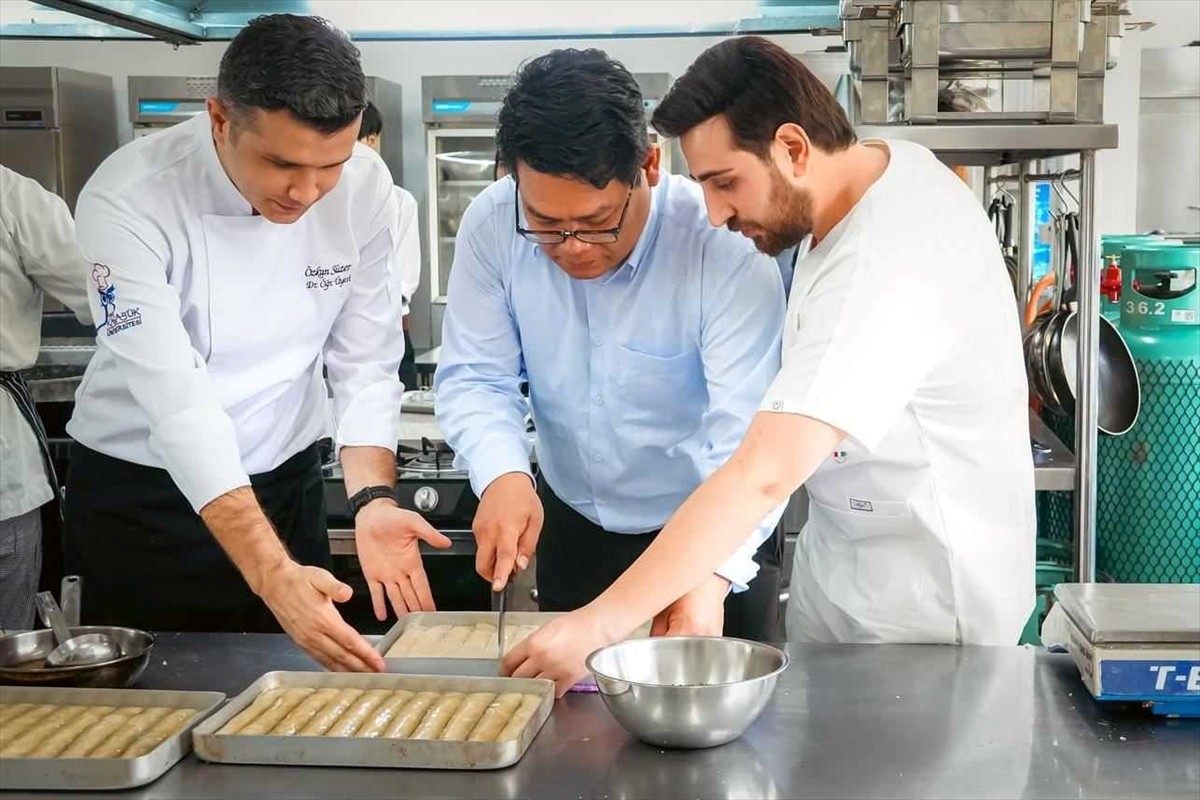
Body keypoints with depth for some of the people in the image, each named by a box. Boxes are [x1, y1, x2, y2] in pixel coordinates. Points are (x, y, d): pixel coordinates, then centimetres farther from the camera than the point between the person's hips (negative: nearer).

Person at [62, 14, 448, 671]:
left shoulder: (363, 186, -13)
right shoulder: (128, 202, -25)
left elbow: (364, 362, -7)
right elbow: (176, 403, -32)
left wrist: (372, 500, -23)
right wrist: (272, 574, -40)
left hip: (286, 486, 3)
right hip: (138, 497, -3)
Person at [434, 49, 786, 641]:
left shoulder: (725, 248, -29)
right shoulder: (491, 227, -18)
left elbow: (750, 436, -33)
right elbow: (475, 379, -13)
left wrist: (713, 573, -48)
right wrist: (502, 474, -34)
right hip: (571, 525, 4)